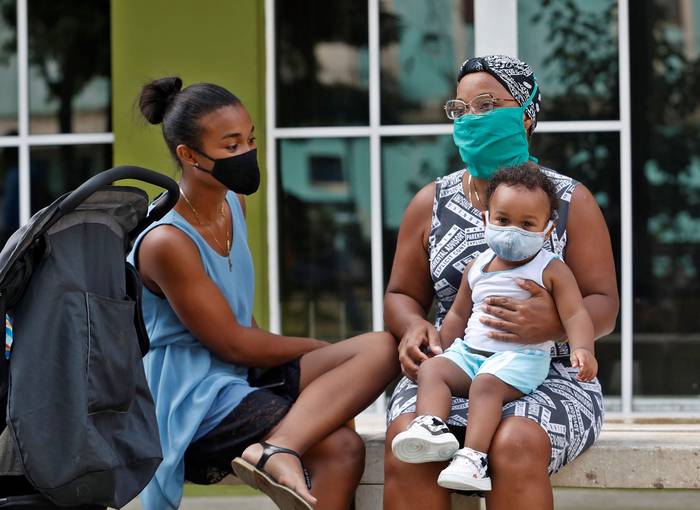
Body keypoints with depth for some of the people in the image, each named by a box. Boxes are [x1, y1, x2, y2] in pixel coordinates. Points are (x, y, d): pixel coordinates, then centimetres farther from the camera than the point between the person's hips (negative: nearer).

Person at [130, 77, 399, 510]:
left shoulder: (233, 203, 10)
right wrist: (320, 350, 0)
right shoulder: (166, 242, -18)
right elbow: (232, 342, -14)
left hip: (241, 378, 9)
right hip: (193, 403, -9)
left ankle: (276, 449, -32)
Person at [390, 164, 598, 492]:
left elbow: (575, 315, -8)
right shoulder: (477, 268, 17)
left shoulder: (551, 271, 1)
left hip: (521, 357, -6)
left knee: (486, 384, -34)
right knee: (431, 370, -18)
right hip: (469, 351, 6)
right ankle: (432, 427, -42)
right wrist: (440, 350, 17)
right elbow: (458, 314, 27)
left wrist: (582, 349, -27)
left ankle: (473, 456, -47)